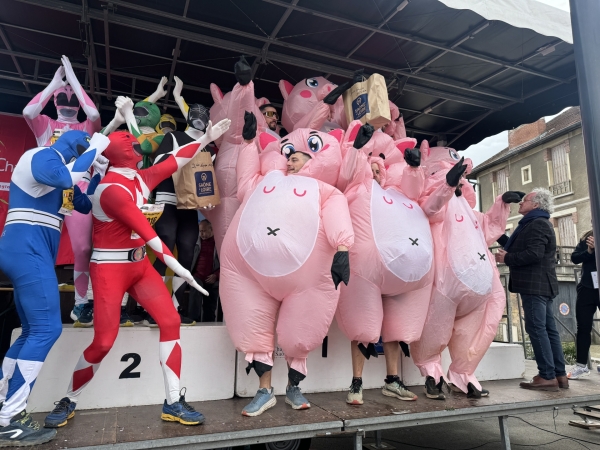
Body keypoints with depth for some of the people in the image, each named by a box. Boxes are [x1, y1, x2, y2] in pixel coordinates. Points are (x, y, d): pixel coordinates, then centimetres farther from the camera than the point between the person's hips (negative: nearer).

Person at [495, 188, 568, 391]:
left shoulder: (538, 224, -10)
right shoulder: (536, 224, 23)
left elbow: (533, 254, -23)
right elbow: (522, 249, 22)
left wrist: (506, 258, -13)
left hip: (534, 285, -11)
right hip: (540, 284, 11)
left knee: (536, 328, -9)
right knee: (548, 329, 10)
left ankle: (548, 376, -6)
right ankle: (559, 375, 14)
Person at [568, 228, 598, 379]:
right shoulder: (586, 237, 8)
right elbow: (574, 258, 0)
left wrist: (596, 247, -24)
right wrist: (589, 251, -17)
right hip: (587, 288, 2)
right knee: (583, 327, 5)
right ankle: (581, 366, 12)